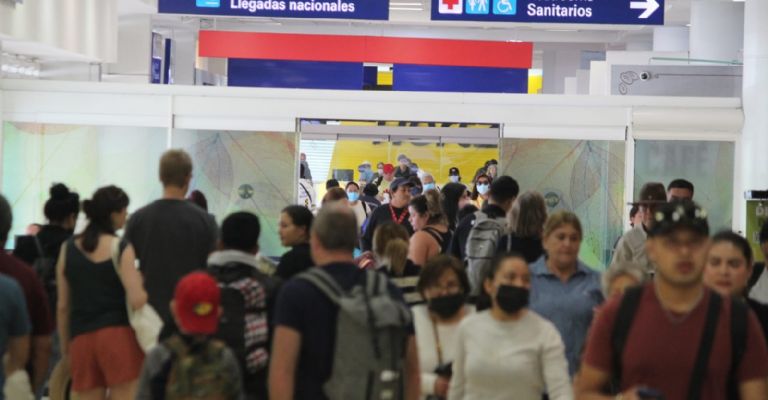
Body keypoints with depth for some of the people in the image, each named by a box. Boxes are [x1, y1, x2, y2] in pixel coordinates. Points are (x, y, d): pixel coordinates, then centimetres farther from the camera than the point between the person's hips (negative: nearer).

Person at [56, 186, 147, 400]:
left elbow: (63, 306, 11)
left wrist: (65, 344, 19)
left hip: (81, 339, 5)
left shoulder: (68, 248, 9)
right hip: (118, 335, -4)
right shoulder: (121, 248, -4)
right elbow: (136, 301, -13)